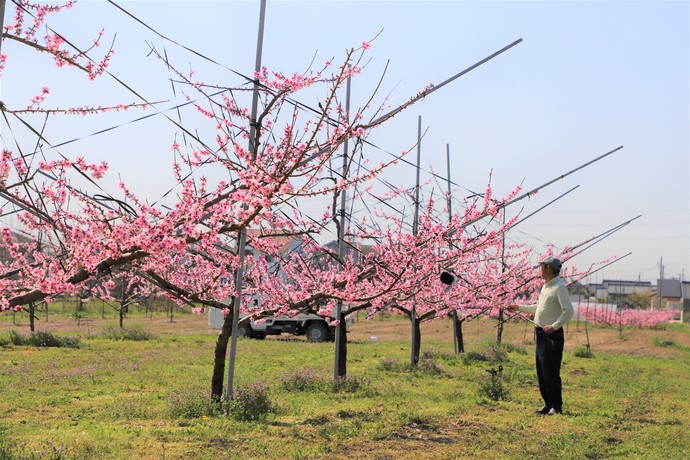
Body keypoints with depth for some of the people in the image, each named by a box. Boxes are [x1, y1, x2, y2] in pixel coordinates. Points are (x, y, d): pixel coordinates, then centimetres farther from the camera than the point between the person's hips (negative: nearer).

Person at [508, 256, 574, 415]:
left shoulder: (559, 287, -13)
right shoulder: (546, 286, 17)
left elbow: (568, 311, -23)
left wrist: (554, 326, -29)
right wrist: (519, 308, 30)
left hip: (552, 335, -10)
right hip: (541, 333, 10)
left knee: (551, 372, -8)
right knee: (541, 372, 13)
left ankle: (557, 407, -1)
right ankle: (548, 404, 22)